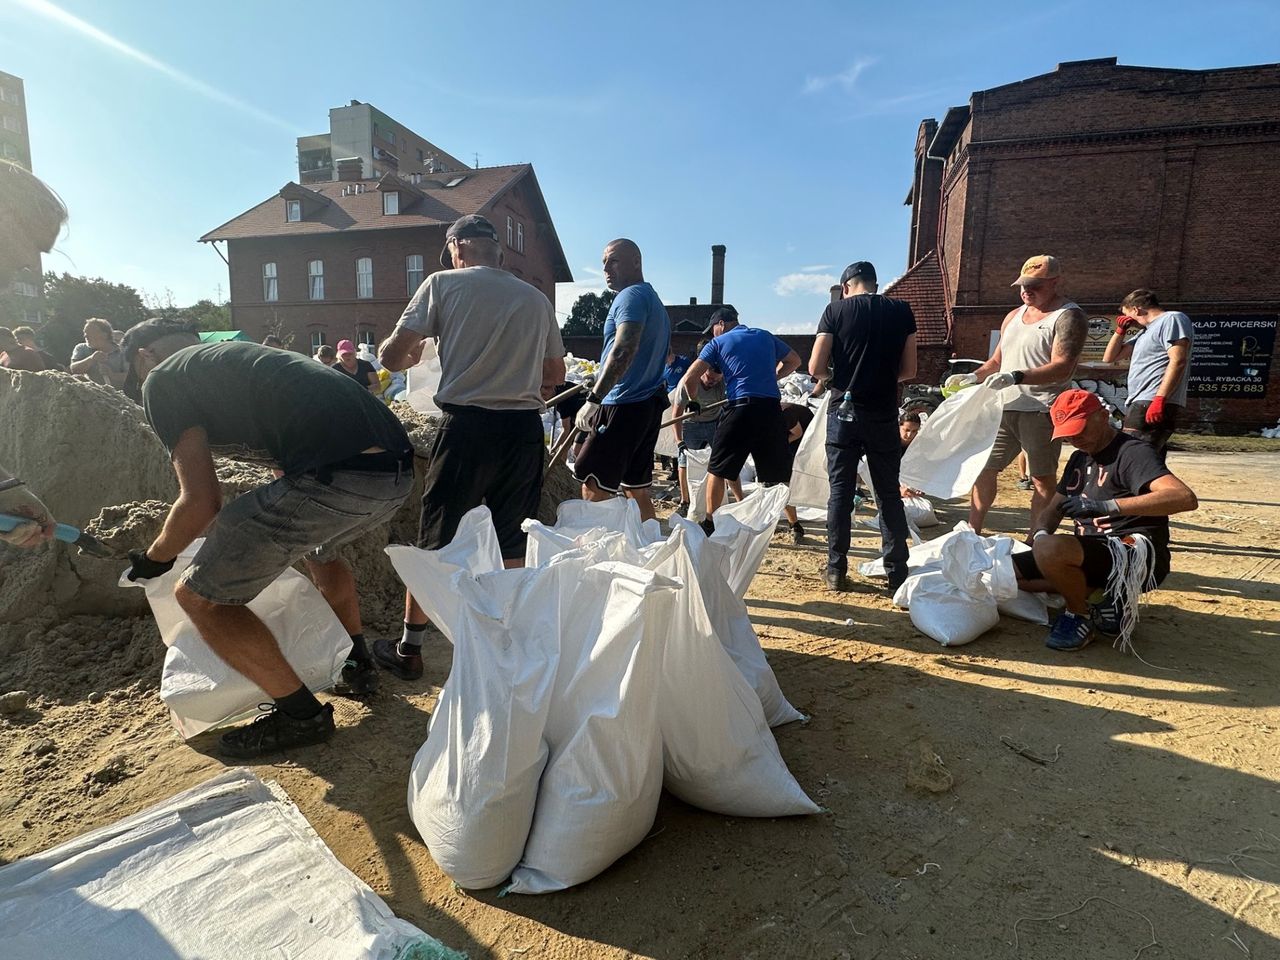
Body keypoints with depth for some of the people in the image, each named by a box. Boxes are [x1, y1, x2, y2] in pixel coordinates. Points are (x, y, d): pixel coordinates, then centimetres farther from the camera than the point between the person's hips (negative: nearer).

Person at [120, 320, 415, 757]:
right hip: (398, 474, 9)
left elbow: (201, 502, 1)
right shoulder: (242, 354, 35)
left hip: (334, 476, -9)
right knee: (319, 547, 40)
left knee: (200, 596, 9)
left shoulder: (162, 379, 11)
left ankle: (300, 714, 19)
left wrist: (155, 557, 23)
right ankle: (359, 665, 45)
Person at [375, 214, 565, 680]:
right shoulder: (537, 298, 13)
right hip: (525, 428, 4)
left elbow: (391, 355, -1)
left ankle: (408, 649, 20)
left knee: (434, 541, 8)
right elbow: (555, 374, 18)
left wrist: (407, 358, 21)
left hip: (467, 424, -3)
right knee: (516, 545, 14)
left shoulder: (444, 283, 2)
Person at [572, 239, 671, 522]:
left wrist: (593, 400, -25)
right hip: (649, 406, 10)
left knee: (593, 489, -8)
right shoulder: (655, 301, 22)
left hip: (623, 406, -10)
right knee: (637, 490, 13)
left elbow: (623, 351, -23)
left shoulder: (631, 296, -8)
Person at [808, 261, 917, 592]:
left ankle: (836, 570, 11)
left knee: (840, 492, 6)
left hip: (844, 412, -1)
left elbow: (816, 368, -7)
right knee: (889, 493, 9)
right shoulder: (901, 310, 5)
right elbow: (908, 370, 5)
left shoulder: (836, 310, -1)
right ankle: (897, 573, 13)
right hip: (884, 413, 1)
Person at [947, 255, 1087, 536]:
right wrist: (971, 377, 6)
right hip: (1003, 406, 7)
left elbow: (1062, 368, -18)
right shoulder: (1014, 316, 17)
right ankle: (972, 532, 16)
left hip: (1040, 410, -7)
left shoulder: (1069, 317, -5)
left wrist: (1015, 377, -30)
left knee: (1042, 478, 0)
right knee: (983, 466, 7)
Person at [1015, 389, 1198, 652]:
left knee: (1051, 550, -37)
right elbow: (1053, 509, 21)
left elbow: (1186, 498, -27)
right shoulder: (1080, 458, 17)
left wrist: (1106, 506, -34)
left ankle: (1080, 613, -8)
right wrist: (1040, 535, -3)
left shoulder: (1133, 452, -10)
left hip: (1137, 555, -9)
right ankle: (1097, 597, 3)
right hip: (1092, 552, 9)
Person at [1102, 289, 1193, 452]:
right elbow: (1109, 358, 30)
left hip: (1155, 406, -10)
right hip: (1141, 405, 10)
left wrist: (1159, 399, -24)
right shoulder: (1145, 331, 27)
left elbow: (1178, 361, -16)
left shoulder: (1172, 319, -2)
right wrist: (1121, 330, 18)